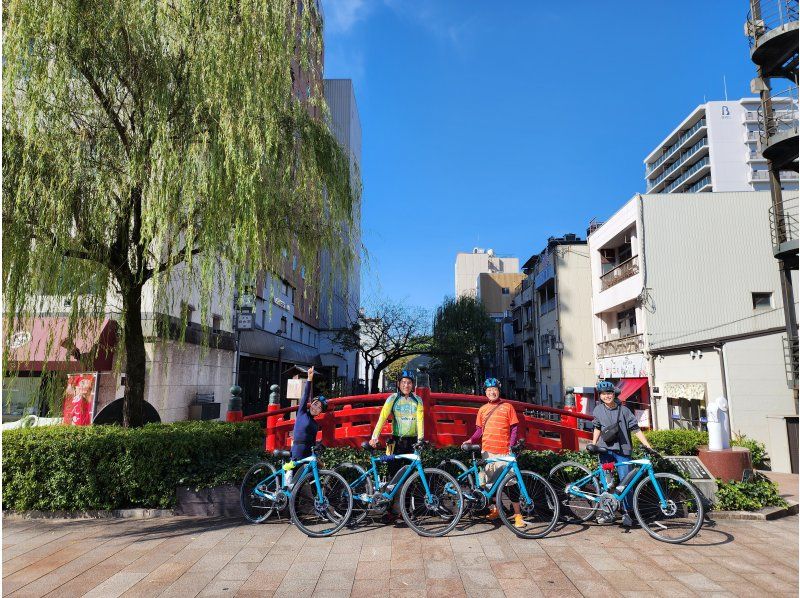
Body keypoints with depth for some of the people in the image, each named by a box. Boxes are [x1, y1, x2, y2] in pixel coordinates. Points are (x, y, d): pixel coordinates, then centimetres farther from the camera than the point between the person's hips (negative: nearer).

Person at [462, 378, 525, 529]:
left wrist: (512, 445, -8)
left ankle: (517, 515, -1)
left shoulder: (507, 407, 4)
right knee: (489, 482, 9)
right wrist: (471, 440, -4)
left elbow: (514, 428, 3)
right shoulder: (482, 409, 12)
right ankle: (494, 509, 26)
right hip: (488, 451, 3)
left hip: (504, 451, -3)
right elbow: (479, 430, 13)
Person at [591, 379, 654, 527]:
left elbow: (635, 429, -3)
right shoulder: (598, 410, 3)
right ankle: (607, 512, 15)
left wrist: (648, 446, -9)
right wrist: (593, 445, 6)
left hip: (622, 450, -2)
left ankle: (626, 513, 9)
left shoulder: (623, 410, -3)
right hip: (605, 449, 2)